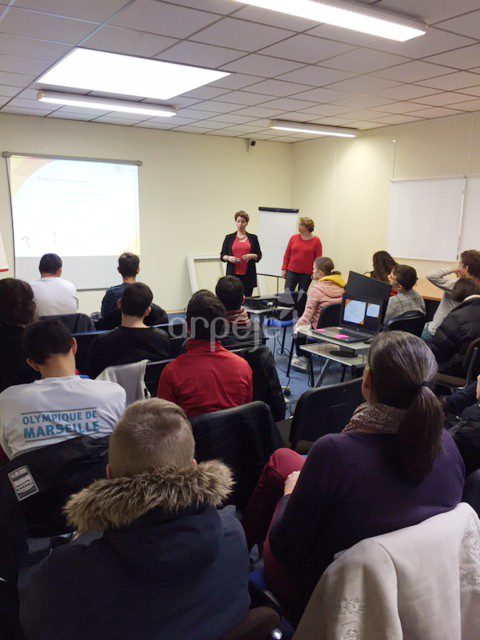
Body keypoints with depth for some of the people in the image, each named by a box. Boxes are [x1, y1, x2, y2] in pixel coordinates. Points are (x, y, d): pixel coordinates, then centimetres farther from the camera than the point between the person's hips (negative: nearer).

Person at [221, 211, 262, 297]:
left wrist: (251, 256, -11)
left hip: (248, 275, 1)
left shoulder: (253, 238, 10)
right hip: (233, 274, -1)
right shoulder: (229, 237, 8)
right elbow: (222, 255, 8)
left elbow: (259, 255, 9)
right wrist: (229, 258, -12)